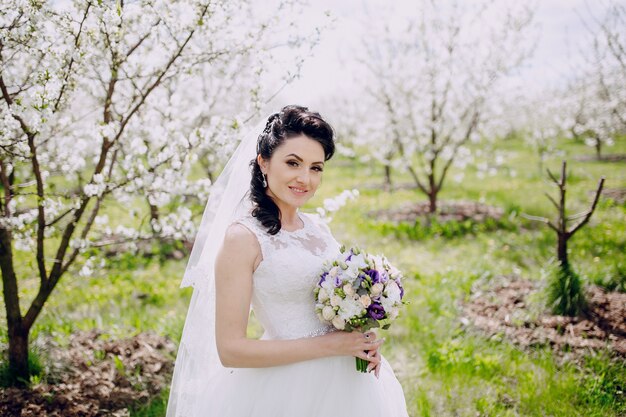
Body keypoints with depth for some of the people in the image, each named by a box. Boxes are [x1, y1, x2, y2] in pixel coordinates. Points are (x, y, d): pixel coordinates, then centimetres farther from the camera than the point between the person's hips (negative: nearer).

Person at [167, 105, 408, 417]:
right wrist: (328, 345, -19)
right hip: (289, 390, -6)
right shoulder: (243, 236, -15)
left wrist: (363, 341, -3)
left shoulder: (318, 228, 4)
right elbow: (230, 349, -19)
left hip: (347, 383, 6)